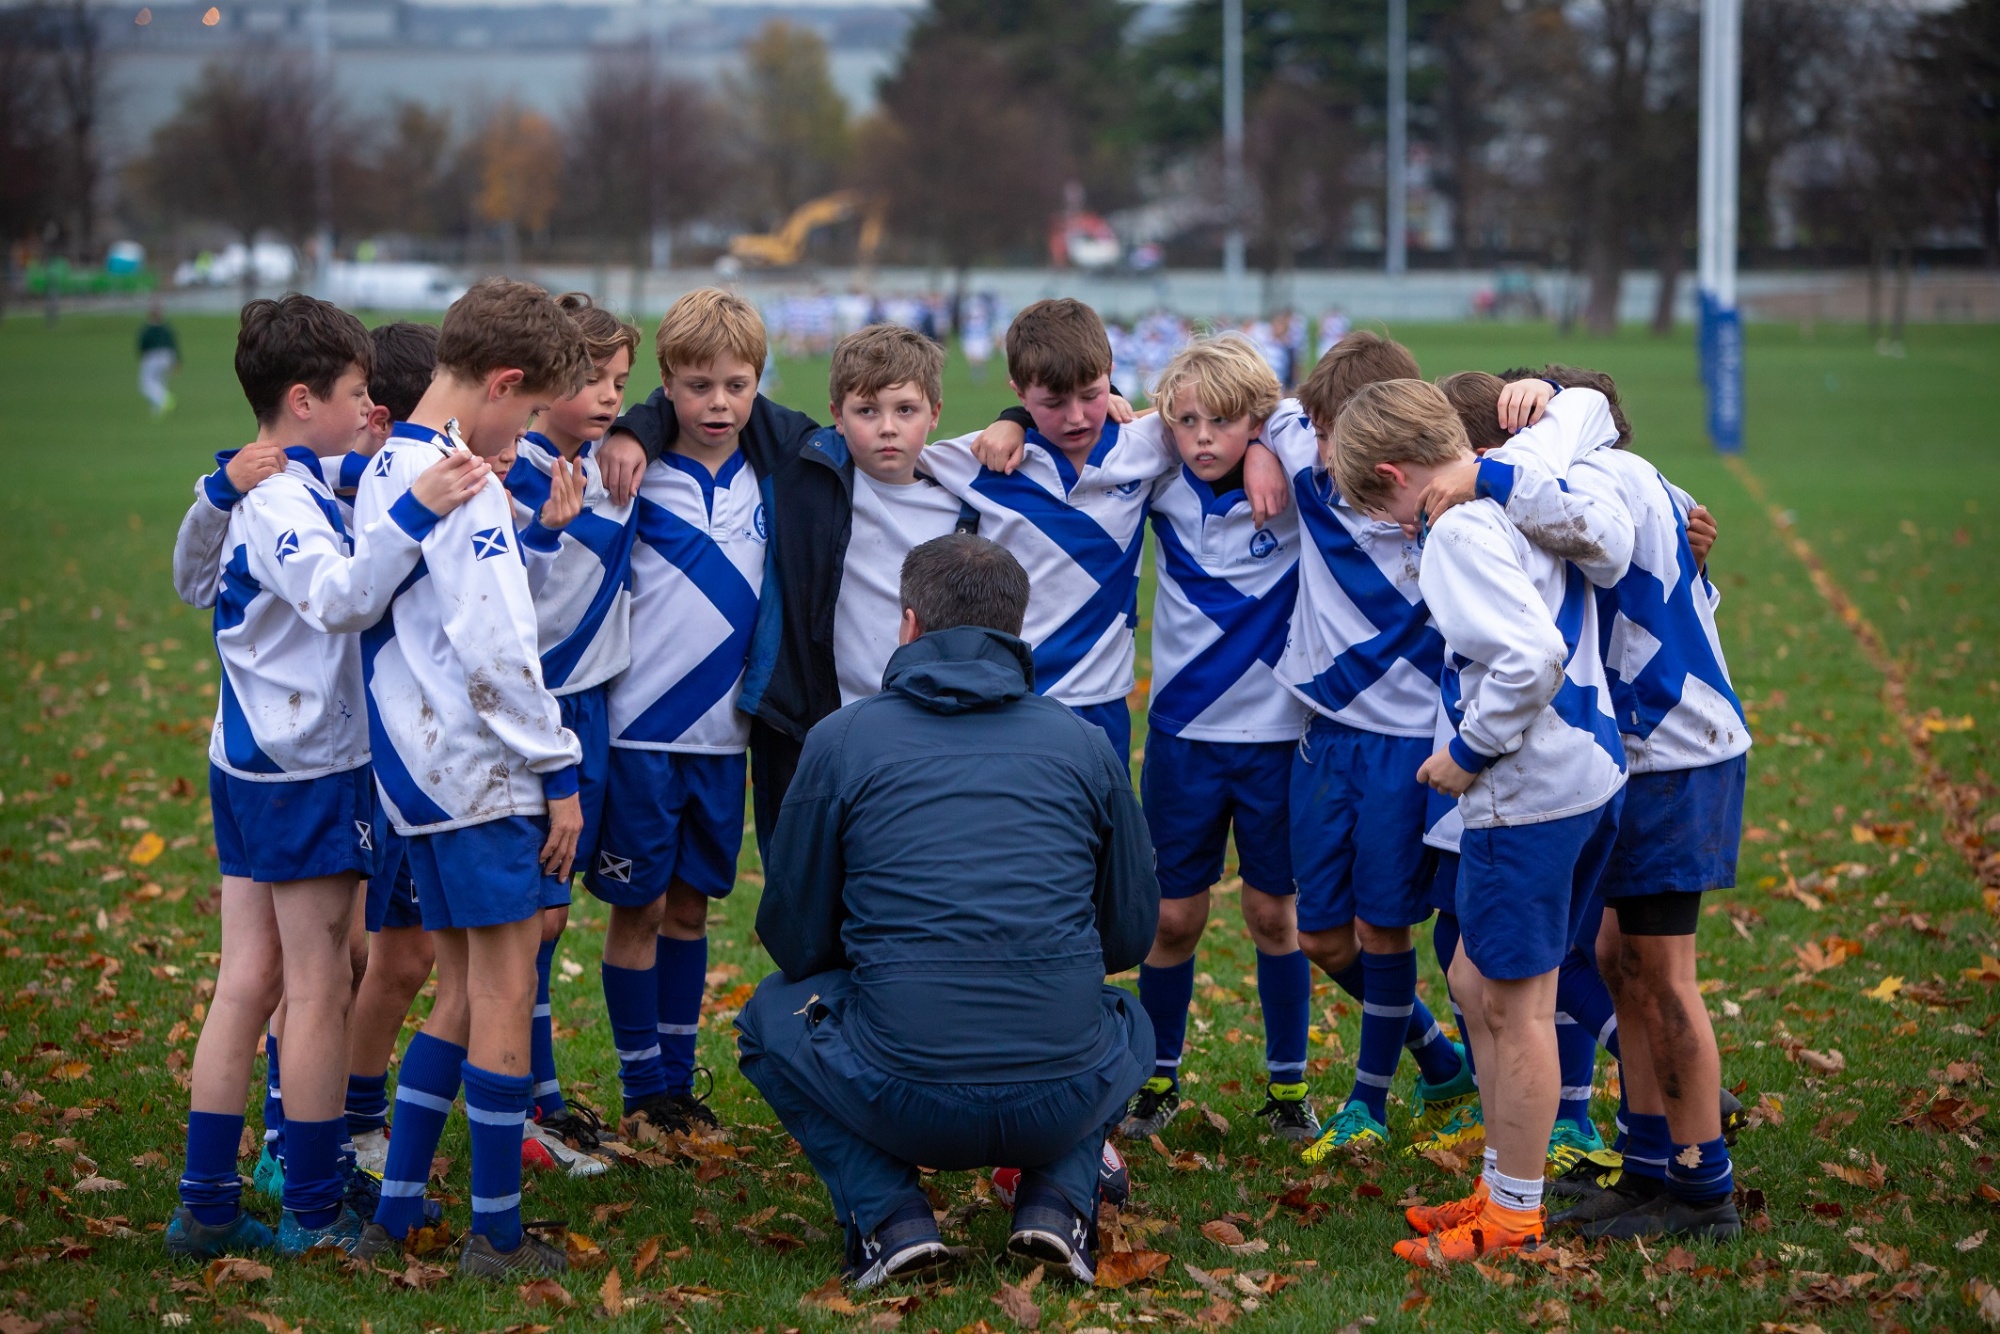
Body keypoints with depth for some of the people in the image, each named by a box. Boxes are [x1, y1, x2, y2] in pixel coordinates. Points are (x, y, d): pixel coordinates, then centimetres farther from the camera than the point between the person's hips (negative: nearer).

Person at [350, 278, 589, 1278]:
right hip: (482, 775, -9)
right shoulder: (464, 486, -17)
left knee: (464, 992, 17)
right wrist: (558, 771, -15)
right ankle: (495, 1235, 6)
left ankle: (394, 1213, 18)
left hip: (413, 770, 9)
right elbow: (495, 648, -21)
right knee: (505, 992, 0)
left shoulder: (379, 473, 11)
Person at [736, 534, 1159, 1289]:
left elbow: (795, 943, 12)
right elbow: (1131, 937, 18)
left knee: (772, 1019, 29)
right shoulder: (1084, 744, 9)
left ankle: (891, 1217, 7)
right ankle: (1057, 1201, 10)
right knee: (1127, 1023, 38)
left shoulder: (842, 740, 4)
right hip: (1062, 1103, 2)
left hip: (903, 1102, -2)